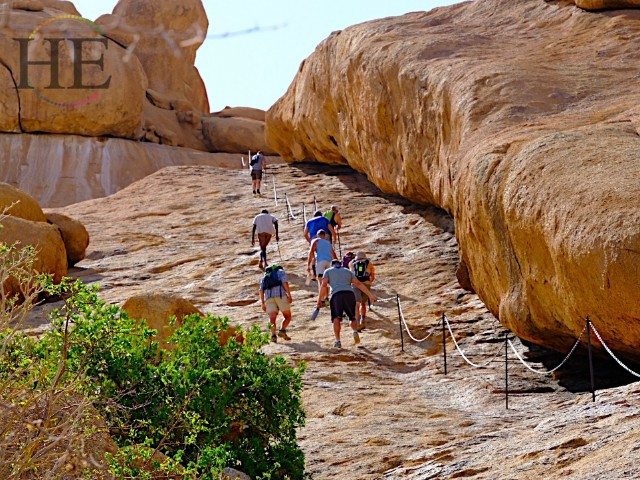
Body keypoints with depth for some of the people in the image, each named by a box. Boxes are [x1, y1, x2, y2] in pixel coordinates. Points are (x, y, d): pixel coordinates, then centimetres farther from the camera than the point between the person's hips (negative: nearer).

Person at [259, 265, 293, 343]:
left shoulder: (265, 277, 31)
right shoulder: (281, 271, 20)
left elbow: (261, 290, 15)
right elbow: (285, 282, 0)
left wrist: (263, 303, 10)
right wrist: (289, 295, -7)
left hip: (269, 297, 3)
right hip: (281, 295, -3)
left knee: (272, 318, -11)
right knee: (288, 317, 8)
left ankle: (273, 335, -35)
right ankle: (282, 330, -18)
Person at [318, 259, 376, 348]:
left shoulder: (328, 271, 22)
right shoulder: (348, 271, 29)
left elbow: (324, 285, 6)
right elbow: (359, 284, 20)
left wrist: (319, 300, 5)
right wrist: (370, 295, 19)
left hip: (336, 295, -2)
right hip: (349, 294, 2)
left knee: (336, 318, 1)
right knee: (352, 317, 14)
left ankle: (337, 340, -13)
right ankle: (355, 332, -14)